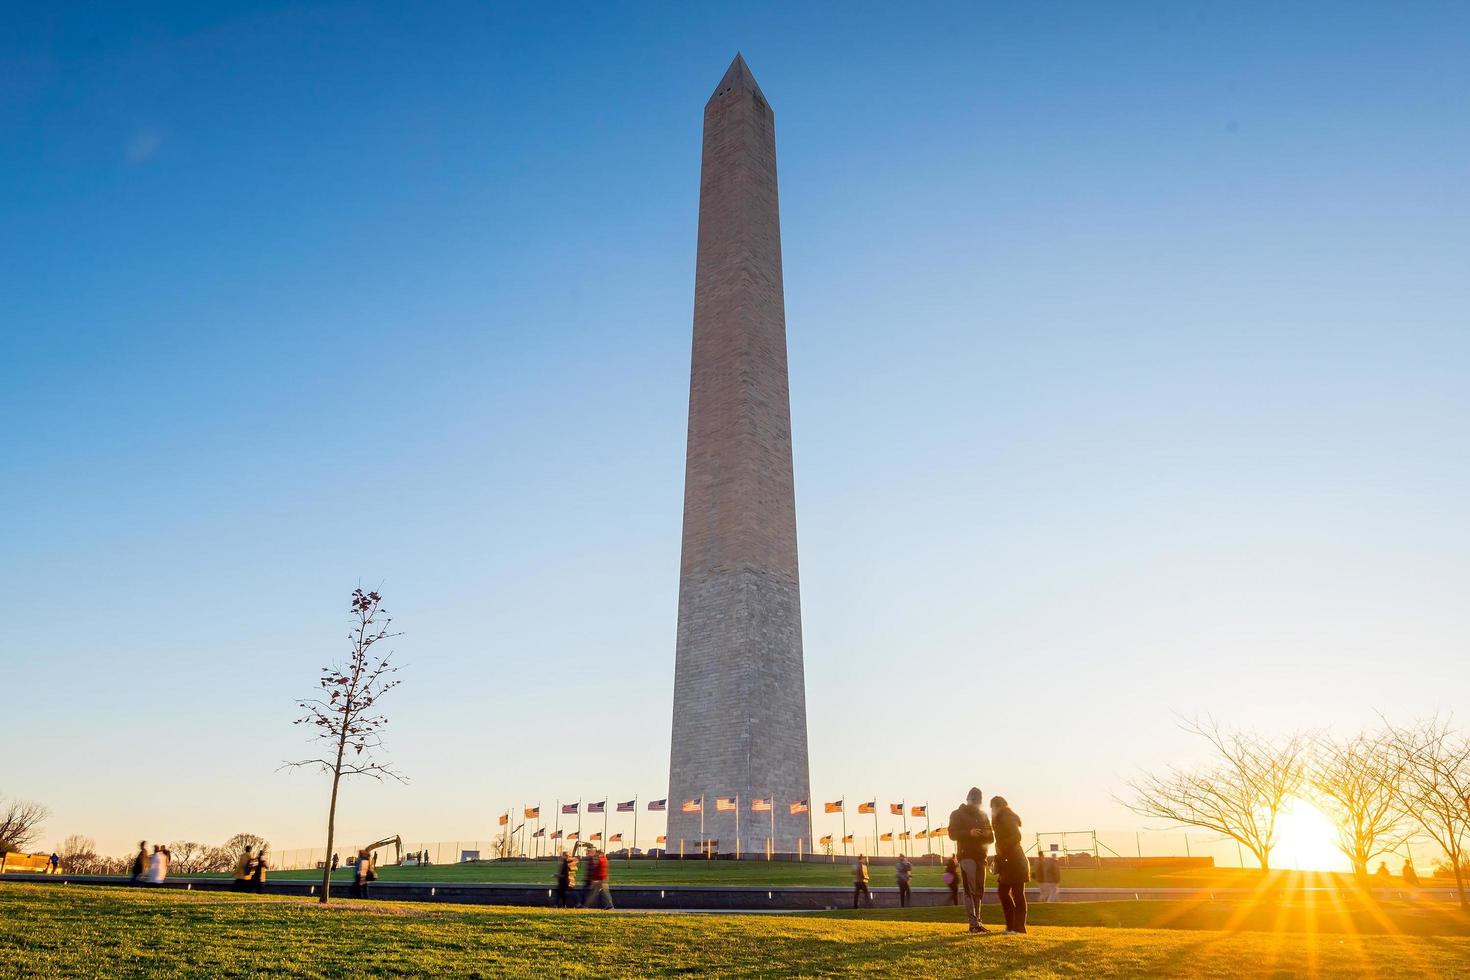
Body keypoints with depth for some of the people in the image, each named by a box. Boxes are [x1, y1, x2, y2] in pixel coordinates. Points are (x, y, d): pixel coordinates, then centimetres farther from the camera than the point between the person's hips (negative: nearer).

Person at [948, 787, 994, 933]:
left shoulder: (983, 815, 17)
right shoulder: (957, 814, 2)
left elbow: (991, 836, 13)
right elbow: (952, 834, -9)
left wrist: (985, 834, -11)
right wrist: (969, 833, -24)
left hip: (980, 856, 6)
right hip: (966, 855, -5)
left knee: (979, 891, 7)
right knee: (970, 890, -11)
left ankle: (977, 922, 13)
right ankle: (974, 924, -14)